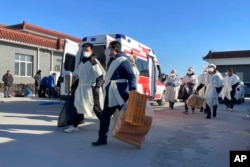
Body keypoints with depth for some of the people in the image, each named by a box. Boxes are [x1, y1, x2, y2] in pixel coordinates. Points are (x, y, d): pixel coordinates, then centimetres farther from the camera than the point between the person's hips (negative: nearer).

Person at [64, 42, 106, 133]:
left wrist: (97, 86, -26)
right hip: (82, 88, 8)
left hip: (91, 88, -8)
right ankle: (75, 126, 22)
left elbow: (100, 76, -16)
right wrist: (75, 85, 28)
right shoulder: (82, 63, 17)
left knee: (96, 108, -1)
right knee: (80, 106, 12)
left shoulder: (94, 62, -10)